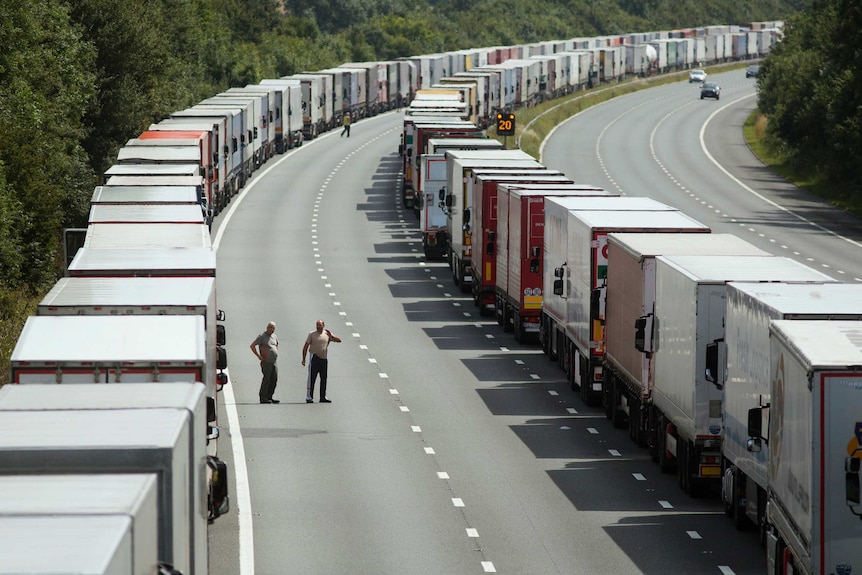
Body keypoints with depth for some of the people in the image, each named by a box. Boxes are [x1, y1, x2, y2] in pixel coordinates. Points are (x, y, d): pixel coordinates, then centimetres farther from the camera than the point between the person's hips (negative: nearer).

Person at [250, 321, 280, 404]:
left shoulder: (274, 337, 15)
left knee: (274, 379, 4)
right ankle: (263, 398, -3)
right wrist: (258, 356, -12)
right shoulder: (262, 336, -6)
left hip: (274, 362, 7)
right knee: (266, 379, -8)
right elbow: (252, 345, -10)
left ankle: (269, 397, 11)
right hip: (266, 362, -7)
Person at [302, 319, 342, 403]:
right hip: (314, 358, -4)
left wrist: (331, 335, -9)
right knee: (311, 379, -7)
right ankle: (309, 397, -6)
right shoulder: (312, 334, 1)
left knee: (324, 379, 8)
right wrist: (304, 359, -6)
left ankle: (323, 397, 16)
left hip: (324, 359, 4)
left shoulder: (327, 334, 9)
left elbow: (339, 340, 7)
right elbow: (305, 347, 2)